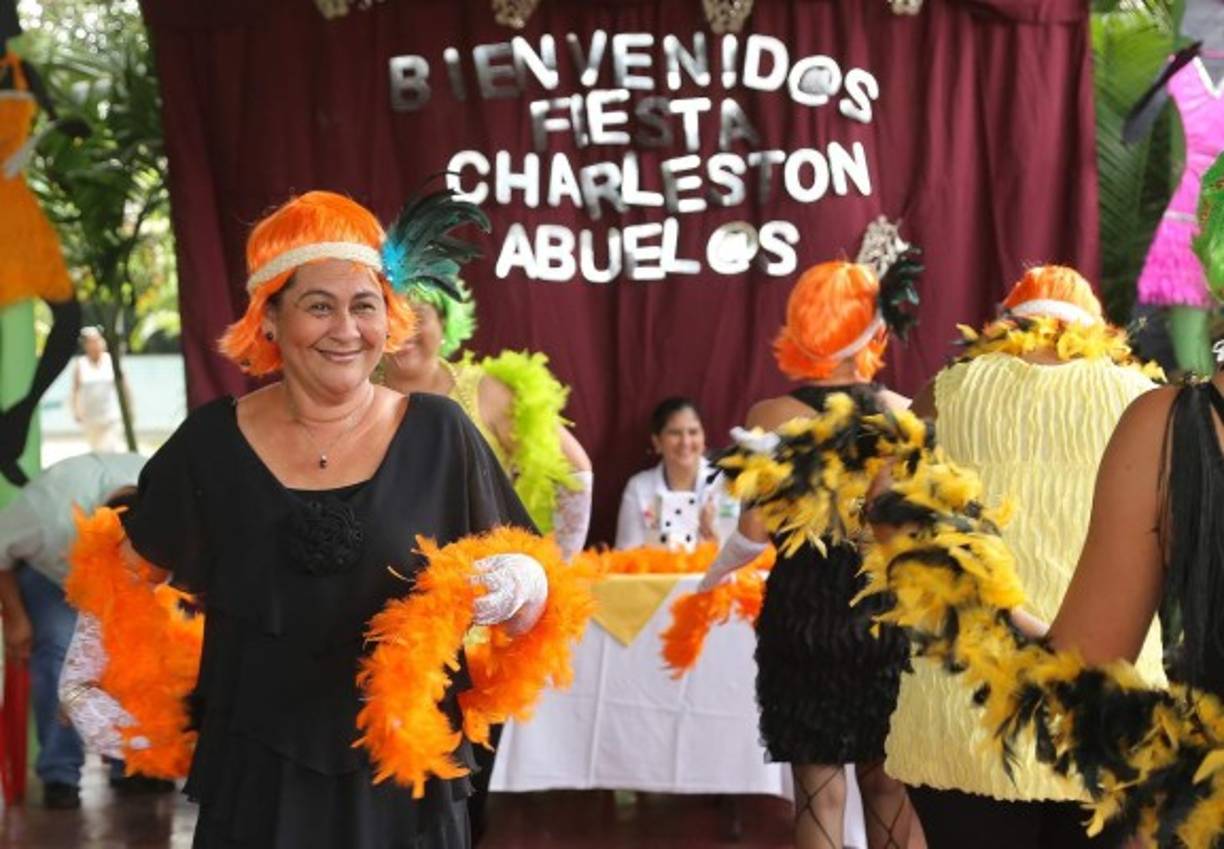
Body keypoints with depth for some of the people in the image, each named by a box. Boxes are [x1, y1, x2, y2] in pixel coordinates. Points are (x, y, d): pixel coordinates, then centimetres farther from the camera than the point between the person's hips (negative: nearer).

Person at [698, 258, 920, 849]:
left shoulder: (774, 418, -10)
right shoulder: (903, 413, -2)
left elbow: (755, 533, -11)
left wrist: (713, 576, 7)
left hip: (807, 614, -3)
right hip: (890, 611, 3)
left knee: (820, 789, 3)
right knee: (888, 783, 13)